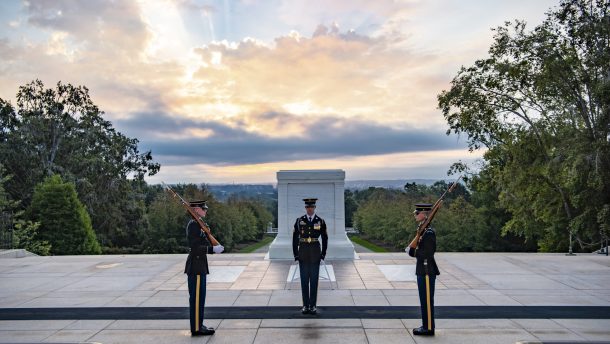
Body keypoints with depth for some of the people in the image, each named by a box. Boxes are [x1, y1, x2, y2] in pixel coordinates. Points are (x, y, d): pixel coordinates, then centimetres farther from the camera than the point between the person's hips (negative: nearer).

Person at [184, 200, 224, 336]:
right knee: (196, 297, -2)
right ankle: (196, 328, 5)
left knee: (199, 297, 15)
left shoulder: (198, 224, 15)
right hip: (196, 266, -10)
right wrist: (213, 249, -21)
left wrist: (214, 247, 7)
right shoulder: (193, 224, -17)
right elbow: (195, 247, -22)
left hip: (199, 266, 10)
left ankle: (198, 325, 24)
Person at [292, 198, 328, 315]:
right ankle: (305, 305, 14)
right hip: (303, 254, 1)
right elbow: (295, 238, 3)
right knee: (304, 280, 5)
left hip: (315, 254, 0)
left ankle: (313, 305, 13)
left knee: (314, 280, 4)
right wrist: (295, 254, -2)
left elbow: (325, 239, 4)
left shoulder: (321, 221, -1)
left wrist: (323, 254, -1)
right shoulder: (299, 221, -1)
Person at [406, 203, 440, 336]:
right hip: (423, 270, 9)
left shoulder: (429, 232, -19)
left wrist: (412, 251, -11)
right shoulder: (423, 230, 10)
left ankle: (429, 328, 11)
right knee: (424, 300, 16)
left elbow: (426, 254, -23)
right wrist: (412, 249, -3)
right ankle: (426, 326, 26)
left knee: (427, 300, 0)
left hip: (427, 271, -9)